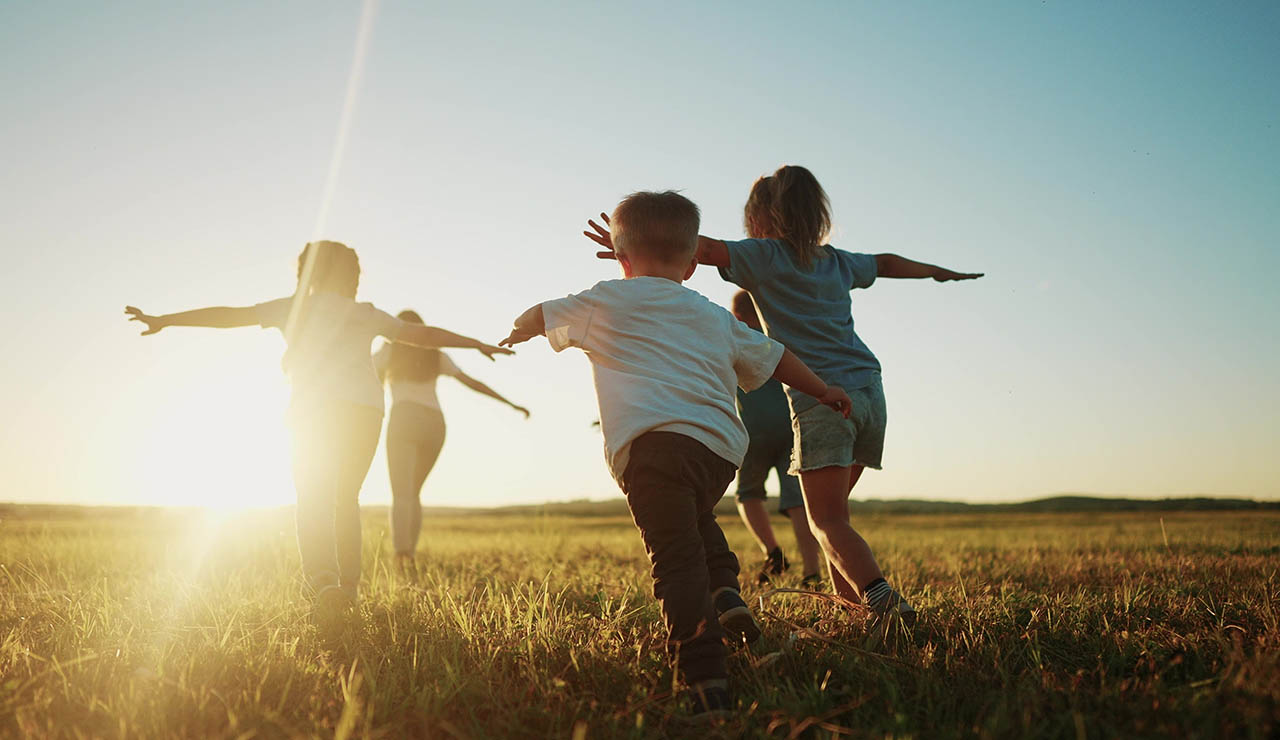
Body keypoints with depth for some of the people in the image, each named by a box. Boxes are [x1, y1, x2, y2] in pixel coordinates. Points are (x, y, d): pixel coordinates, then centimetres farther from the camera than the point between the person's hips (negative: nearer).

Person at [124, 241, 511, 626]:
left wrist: (164, 320, 14)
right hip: (366, 408, 3)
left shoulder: (297, 306, 17)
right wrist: (478, 344, 35)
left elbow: (229, 315, 11)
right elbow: (423, 334, 26)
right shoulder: (366, 314, 22)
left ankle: (325, 582, -30)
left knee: (314, 504, -6)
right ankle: (348, 587, 19)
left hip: (317, 409, -3)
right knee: (346, 499, 18)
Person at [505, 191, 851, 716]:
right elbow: (772, 357, 34)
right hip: (723, 448, 5)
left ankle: (708, 685, -22)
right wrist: (823, 391, 48)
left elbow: (537, 319, 26)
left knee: (676, 560, -12)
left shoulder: (608, 301, 16)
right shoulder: (715, 317, 27)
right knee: (695, 518, 34)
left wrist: (517, 333, 49)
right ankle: (725, 592, 13)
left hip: (654, 441, -5)